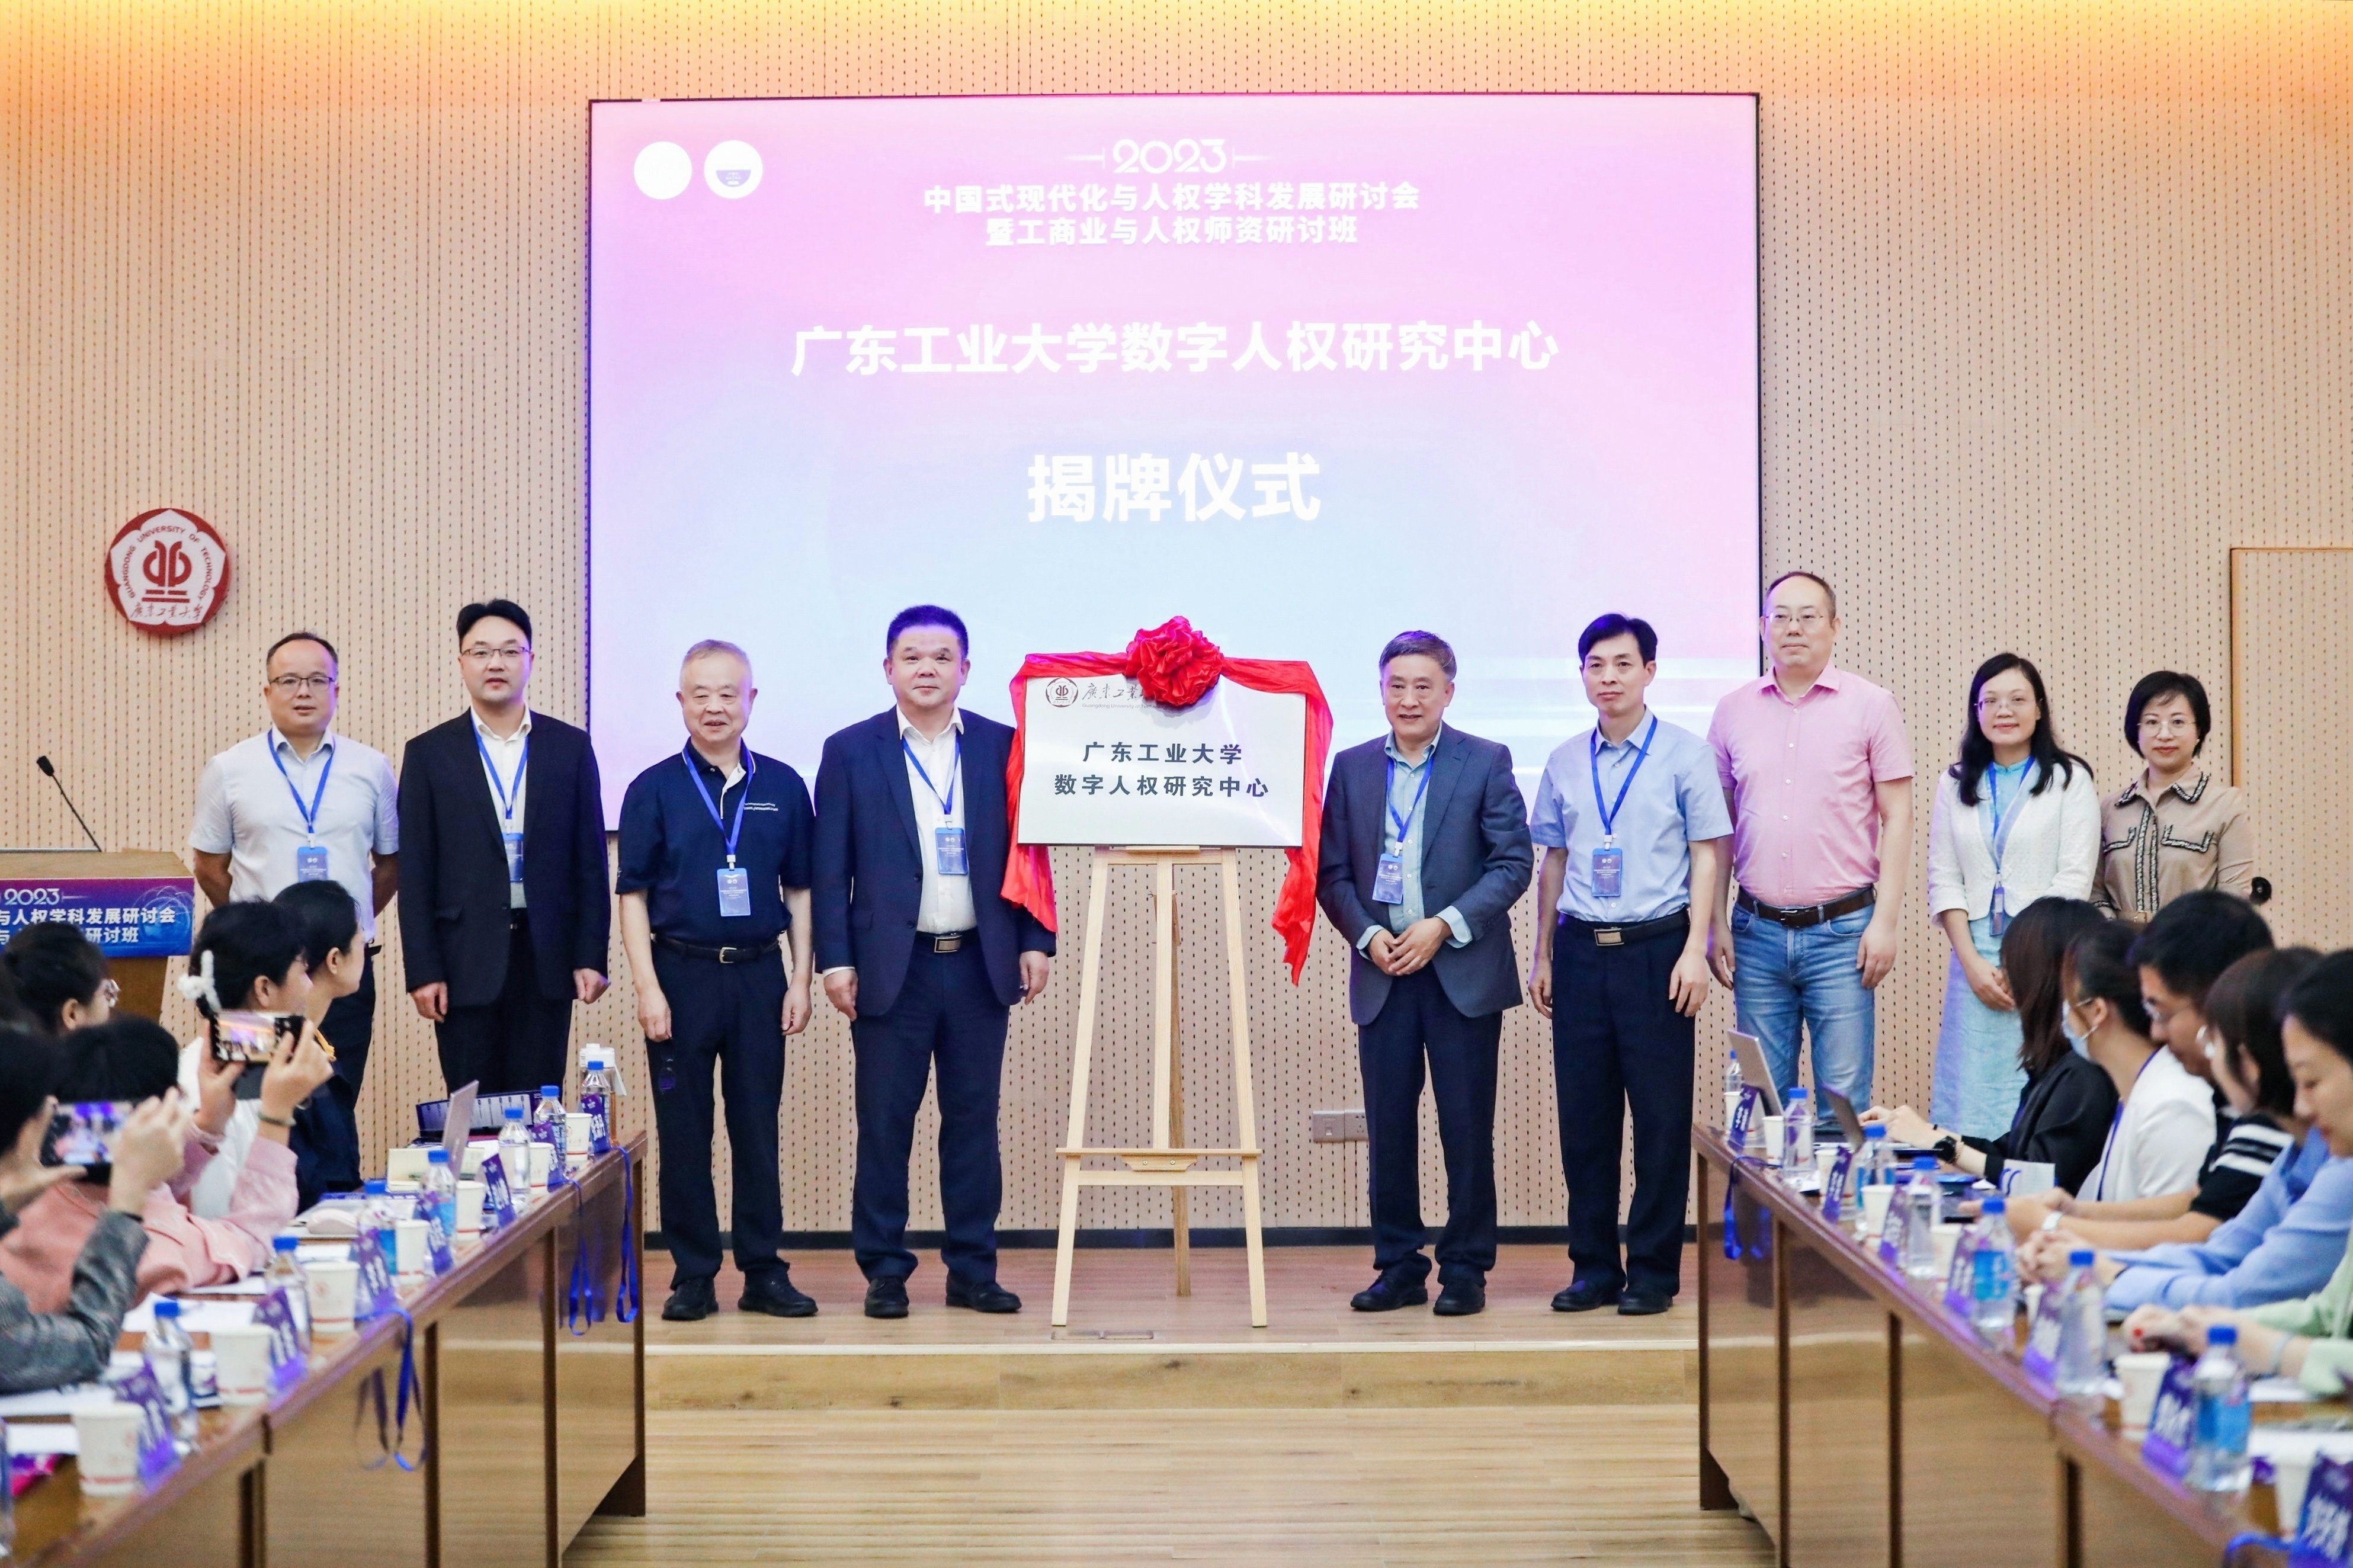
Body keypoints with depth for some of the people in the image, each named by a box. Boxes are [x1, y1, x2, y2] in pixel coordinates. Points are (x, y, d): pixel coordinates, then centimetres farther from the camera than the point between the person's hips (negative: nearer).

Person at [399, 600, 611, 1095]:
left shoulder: (571, 748, 7)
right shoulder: (429, 754, 4)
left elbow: (590, 862, 6)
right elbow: (415, 873, 2)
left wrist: (591, 956, 0)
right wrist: (422, 971, -5)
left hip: (547, 960, 1)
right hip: (466, 961, -1)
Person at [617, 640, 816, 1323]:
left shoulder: (782, 787, 6)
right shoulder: (654, 790, 1)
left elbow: (799, 890, 9)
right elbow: (633, 895, 0)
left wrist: (800, 980, 2)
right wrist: (648, 987, -8)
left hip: (759, 973, 1)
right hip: (682, 973, -1)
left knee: (758, 1127, 6)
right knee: (683, 1132, 3)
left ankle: (764, 1272, 13)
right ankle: (693, 1275, 10)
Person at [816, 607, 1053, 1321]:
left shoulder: (1003, 747, 7)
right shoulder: (851, 751, 3)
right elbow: (831, 867, 1)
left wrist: (1035, 941, 2)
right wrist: (835, 959, -5)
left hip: (980, 964, 2)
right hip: (892, 966, -1)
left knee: (975, 1120, 6)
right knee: (884, 1122, 1)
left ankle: (973, 1269, 13)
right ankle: (885, 1271, 9)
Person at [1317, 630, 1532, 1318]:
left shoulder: (1486, 763, 2)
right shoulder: (1352, 767, 9)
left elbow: (1514, 862, -3)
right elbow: (1331, 870, 9)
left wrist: (1445, 925, -13)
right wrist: (1366, 934, -7)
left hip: (1463, 972, -2)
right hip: (1382, 974, 3)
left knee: (1467, 1127, 0)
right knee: (1388, 1127, 4)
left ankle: (1465, 1267, 9)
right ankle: (1398, 1266, 13)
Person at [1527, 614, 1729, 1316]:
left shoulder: (1684, 753, 0)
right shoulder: (1565, 763, 11)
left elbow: (1708, 855, -1)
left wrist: (1694, 950, -8)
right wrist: (1542, 955, 14)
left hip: (1655, 948, -3)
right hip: (1581, 949, 3)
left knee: (1661, 1114, -1)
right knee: (1583, 1114, 5)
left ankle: (1654, 1269, 8)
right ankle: (1593, 1266, 14)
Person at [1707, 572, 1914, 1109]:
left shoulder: (1871, 707, 0)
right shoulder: (1733, 711, 8)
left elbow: (1897, 818, 0)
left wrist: (1884, 921, -7)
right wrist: (1715, 925, 6)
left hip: (1842, 929, -3)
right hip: (1757, 929, 3)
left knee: (1844, 1101, -2)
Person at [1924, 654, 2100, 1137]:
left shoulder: (2069, 780, 3)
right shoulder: (1955, 784, 13)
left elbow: (2073, 881, -4)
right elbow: (1943, 881, 8)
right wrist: (1972, 961, -4)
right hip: (1976, 958, 3)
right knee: (1972, 1094, -1)